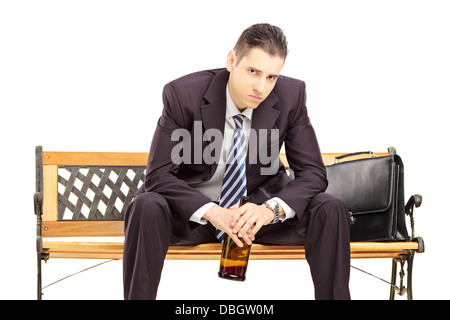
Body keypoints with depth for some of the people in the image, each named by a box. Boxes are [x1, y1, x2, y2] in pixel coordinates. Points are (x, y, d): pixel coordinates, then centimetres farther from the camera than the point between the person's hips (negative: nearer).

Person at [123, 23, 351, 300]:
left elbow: (313, 173, -10)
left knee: (331, 209, -21)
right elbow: (158, 175, -18)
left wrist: (271, 208, -31)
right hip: (195, 210, -2)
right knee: (146, 207, -33)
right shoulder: (184, 94, -19)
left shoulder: (291, 96, -13)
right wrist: (211, 212, -34)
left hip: (259, 208, 2)